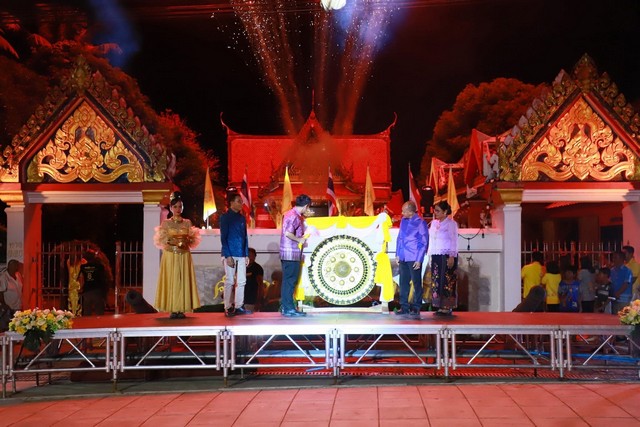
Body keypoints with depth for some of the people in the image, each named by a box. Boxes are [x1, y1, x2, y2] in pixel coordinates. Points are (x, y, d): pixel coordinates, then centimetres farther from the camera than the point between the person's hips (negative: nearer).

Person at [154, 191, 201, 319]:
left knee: (183, 280, -2)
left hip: (184, 256, 1)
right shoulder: (166, 223, 4)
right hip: (170, 256, -1)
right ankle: (172, 310, -1)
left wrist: (186, 241, -12)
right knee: (171, 281, -4)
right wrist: (171, 241, -14)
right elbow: (160, 240, 2)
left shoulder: (187, 223, 8)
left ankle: (182, 309, 1)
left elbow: (193, 240, 8)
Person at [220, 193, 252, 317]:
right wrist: (227, 255, -14)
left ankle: (239, 306, 12)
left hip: (241, 255, 5)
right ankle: (228, 308, 4)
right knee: (230, 281, -2)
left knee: (241, 281, 5)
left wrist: (247, 255, 10)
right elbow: (223, 237, -7)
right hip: (230, 254, -5)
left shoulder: (242, 218, 14)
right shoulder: (225, 217, -3)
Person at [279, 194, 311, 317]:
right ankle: (289, 309, -3)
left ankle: (285, 307, 18)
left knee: (287, 281, 13)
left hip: (286, 253, 10)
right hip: (292, 253, -10)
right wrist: (300, 240, -12)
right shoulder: (295, 216, -16)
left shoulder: (289, 213, 14)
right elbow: (288, 233, -27)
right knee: (290, 281, -6)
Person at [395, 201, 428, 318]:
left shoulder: (420, 223, -9)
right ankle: (404, 307, 16)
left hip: (414, 259, -6)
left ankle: (416, 308, 8)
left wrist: (419, 259, -12)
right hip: (403, 258, 6)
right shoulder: (403, 221, 9)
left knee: (416, 283, 2)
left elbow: (424, 242, -8)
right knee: (403, 282, 9)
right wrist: (397, 255, 11)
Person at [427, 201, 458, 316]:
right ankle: (440, 307, 8)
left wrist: (452, 256, -14)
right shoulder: (434, 223, 14)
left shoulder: (451, 223, -5)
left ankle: (448, 307, -3)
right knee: (436, 281, 4)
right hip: (435, 256, 6)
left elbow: (454, 241, -8)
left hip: (447, 256, -6)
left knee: (447, 281, -6)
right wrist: (429, 255, 12)